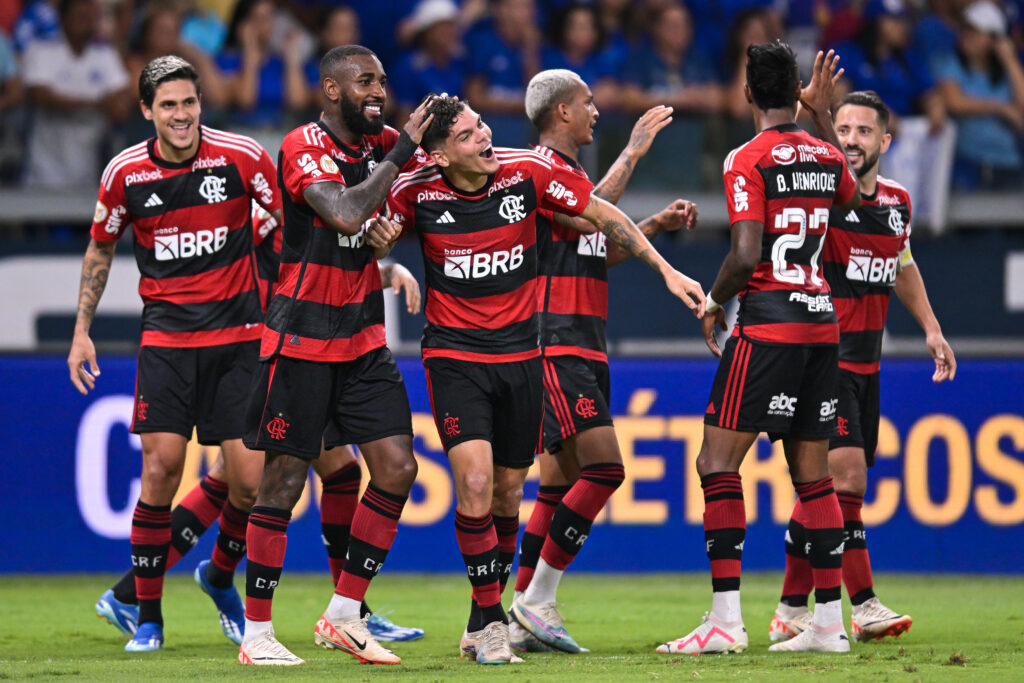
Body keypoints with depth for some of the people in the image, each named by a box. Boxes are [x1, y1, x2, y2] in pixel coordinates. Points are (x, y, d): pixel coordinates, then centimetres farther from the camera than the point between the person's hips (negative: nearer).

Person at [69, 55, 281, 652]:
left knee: (249, 481, -6)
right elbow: (101, 249, 15)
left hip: (238, 333, 0)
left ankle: (222, 577, 26)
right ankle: (148, 618, 1)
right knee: (161, 468, -12)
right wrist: (82, 331, 12)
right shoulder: (126, 173, -1)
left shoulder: (240, 156, -7)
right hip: (167, 335, 0)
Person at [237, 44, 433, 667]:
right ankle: (257, 633, 6)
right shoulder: (304, 147, -13)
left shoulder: (385, 144, 8)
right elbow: (345, 215, -28)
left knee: (398, 469, -2)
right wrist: (400, 152, -21)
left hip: (364, 339, 7)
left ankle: (343, 616, 8)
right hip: (302, 337, -7)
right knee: (284, 480, -3)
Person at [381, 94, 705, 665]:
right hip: (454, 355, -2)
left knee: (508, 492, 9)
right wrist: (379, 237, -17)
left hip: (520, 354, 2)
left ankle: (485, 617, 27)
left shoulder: (528, 172, -10)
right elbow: (380, 234, 8)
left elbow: (602, 215, 2)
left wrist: (665, 268, -1)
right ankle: (490, 620, -5)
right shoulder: (415, 191, -11)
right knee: (475, 482, -18)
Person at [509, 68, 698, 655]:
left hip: (583, 349, 10)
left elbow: (600, 253, 30)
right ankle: (536, 600, -13)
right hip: (555, 342, -10)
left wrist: (657, 224, 19)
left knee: (561, 482, 7)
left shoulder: (570, 171, 22)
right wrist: (632, 154, -17)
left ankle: (524, 619, 8)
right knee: (603, 468, -17)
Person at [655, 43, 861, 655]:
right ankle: (830, 622, 9)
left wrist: (714, 303, 1)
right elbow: (853, 197, 35)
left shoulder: (748, 161, -10)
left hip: (768, 323, -7)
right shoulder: (826, 155, 10)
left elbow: (746, 256, -18)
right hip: (823, 320, 7)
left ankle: (726, 620, -13)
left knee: (718, 461, -4)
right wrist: (823, 112, 38)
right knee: (813, 473, 11)